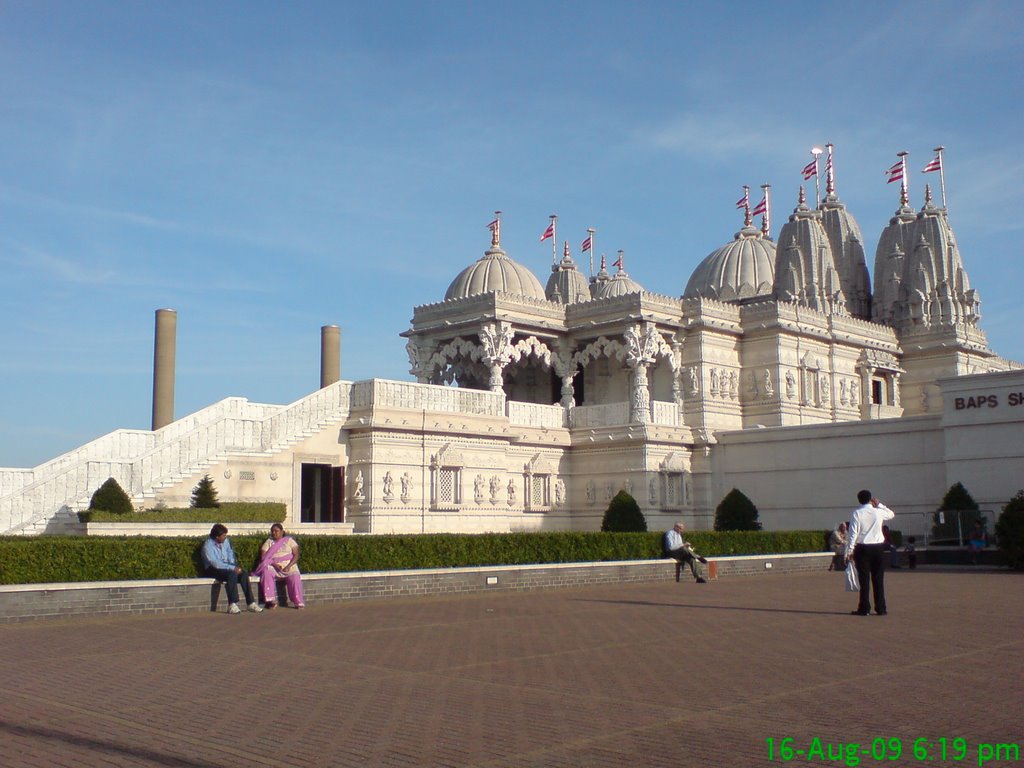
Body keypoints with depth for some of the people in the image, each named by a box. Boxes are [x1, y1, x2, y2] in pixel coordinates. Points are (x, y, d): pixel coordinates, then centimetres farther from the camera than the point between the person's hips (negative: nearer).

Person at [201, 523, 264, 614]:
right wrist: (232, 568, -27)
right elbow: (215, 563, -23)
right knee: (232, 574, -35)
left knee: (244, 573, -22)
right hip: (213, 569, -6)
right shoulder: (208, 545, -15)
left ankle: (251, 603, -25)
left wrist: (235, 566, -8)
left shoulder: (225, 541, 7)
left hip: (227, 567, 6)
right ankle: (232, 605, -36)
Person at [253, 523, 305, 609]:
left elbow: (296, 555, 1)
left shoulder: (289, 540, 10)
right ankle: (271, 600, -32)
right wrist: (274, 564, -15)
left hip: (288, 566, -1)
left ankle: (298, 602, -25)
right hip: (273, 567, 1)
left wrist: (288, 566, -16)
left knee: (294, 577, -32)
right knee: (266, 573, -32)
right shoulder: (268, 542, 14)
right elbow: (263, 557, 2)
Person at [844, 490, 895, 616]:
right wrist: (879, 504, 20)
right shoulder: (878, 512, 0)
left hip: (863, 548, -2)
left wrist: (850, 550, -7)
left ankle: (864, 608, 2)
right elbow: (892, 514, 23)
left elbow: (853, 533, -10)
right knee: (878, 579, 7)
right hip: (879, 548, 2)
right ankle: (881, 608, 10)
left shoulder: (856, 513, -7)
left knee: (864, 579, 1)